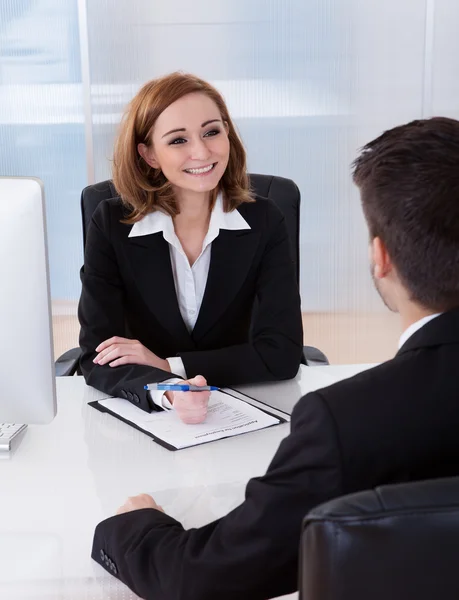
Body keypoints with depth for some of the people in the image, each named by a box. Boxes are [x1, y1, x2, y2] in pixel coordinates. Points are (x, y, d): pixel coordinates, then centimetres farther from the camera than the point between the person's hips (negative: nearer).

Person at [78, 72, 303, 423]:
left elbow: (282, 354, -10)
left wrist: (168, 365, -14)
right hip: (143, 420, -1)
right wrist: (168, 392, -30)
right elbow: (98, 359, -12)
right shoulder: (112, 225, -6)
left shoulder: (263, 222, -5)